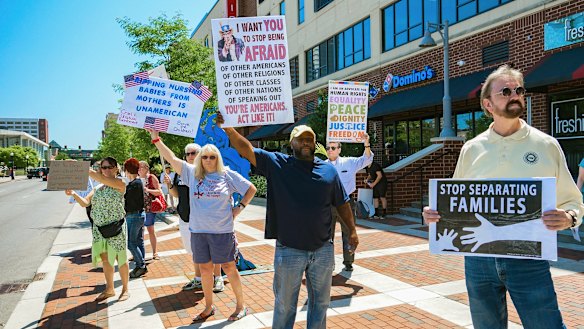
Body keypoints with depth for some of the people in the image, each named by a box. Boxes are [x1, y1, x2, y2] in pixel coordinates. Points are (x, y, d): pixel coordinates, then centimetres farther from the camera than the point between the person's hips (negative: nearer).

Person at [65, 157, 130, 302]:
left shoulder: (119, 183, -8)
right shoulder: (97, 188, 13)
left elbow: (102, 179, -24)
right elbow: (85, 203, 4)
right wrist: (73, 194, -13)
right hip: (99, 228, 6)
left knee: (120, 258, 3)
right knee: (105, 259, 13)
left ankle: (125, 289, 18)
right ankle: (109, 289, 28)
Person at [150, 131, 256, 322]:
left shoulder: (227, 175, -2)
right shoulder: (192, 173, 5)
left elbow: (251, 189, 4)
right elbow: (171, 158, 1)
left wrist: (239, 208, -3)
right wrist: (155, 138, -4)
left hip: (222, 231, -3)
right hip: (198, 231, 3)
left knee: (229, 268, 4)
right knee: (205, 269, 14)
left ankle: (241, 306, 19)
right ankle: (209, 307, 30)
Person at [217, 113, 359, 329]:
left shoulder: (329, 170, 4)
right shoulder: (277, 163, -3)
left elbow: (342, 203, 10)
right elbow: (246, 150, -11)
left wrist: (352, 230, 6)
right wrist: (228, 128, -22)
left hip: (323, 250, 3)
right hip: (289, 251, -2)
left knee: (320, 301, 19)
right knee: (285, 305, 14)